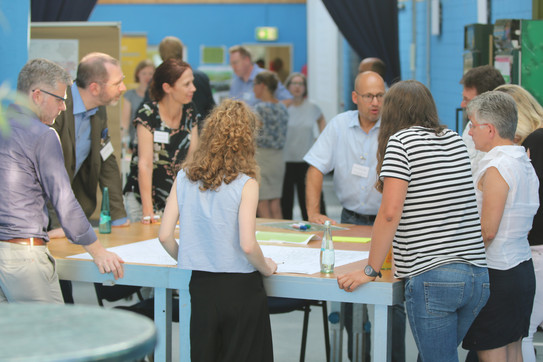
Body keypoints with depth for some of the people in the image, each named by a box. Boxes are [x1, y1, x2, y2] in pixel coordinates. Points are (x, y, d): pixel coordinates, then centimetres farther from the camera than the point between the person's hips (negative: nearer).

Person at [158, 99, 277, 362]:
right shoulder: (245, 183, -12)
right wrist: (267, 268, 2)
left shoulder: (185, 177, 0)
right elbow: (247, 245, -17)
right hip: (240, 289, -4)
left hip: (199, 285, 4)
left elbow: (165, 236, 0)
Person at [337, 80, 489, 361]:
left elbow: (390, 212, -12)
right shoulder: (455, 140, 15)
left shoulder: (401, 141, -3)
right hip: (477, 274, 7)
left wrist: (370, 270, -7)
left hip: (431, 277, -6)